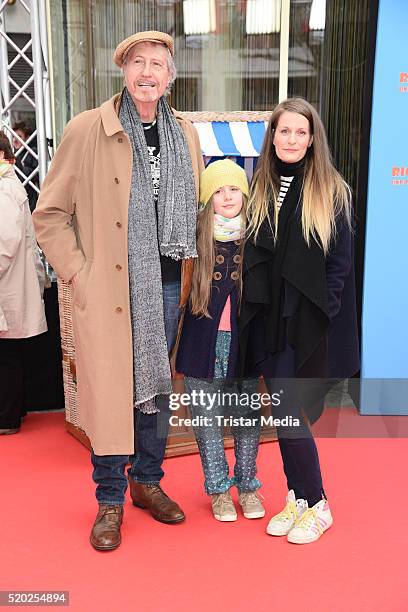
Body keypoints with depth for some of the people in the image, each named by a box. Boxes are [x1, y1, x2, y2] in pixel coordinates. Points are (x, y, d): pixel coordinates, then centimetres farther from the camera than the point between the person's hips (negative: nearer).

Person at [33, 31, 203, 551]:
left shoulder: (185, 135, 9)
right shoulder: (87, 130, -5)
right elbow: (49, 214, -2)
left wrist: (188, 275, 10)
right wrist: (77, 273, -9)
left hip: (166, 288, 4)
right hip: (107, 291, -4)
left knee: (157, 387, 15)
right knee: (109, 393, 3)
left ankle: (148, 481, 35)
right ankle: (110, 500, 23)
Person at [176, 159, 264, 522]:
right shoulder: (194, 237, -4)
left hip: (244, 341, 1)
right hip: (204, 342, 0)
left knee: (247, 417, 10)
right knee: (207, 418, 8)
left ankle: (247, 485, 29)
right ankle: (218, 488, 25)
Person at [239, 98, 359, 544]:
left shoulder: (331, 191, 0)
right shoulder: (260, 188, 9)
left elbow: (339, 262, -3)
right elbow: (250, 255, 10)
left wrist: (320, 315, -10)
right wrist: (251, 304, 0)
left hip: (309, 322, -3)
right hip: (266, 319, 3)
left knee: (290, 414, -3)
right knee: (285, 414, 8)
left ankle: (315, 505, 17)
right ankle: (298, 498, 25)